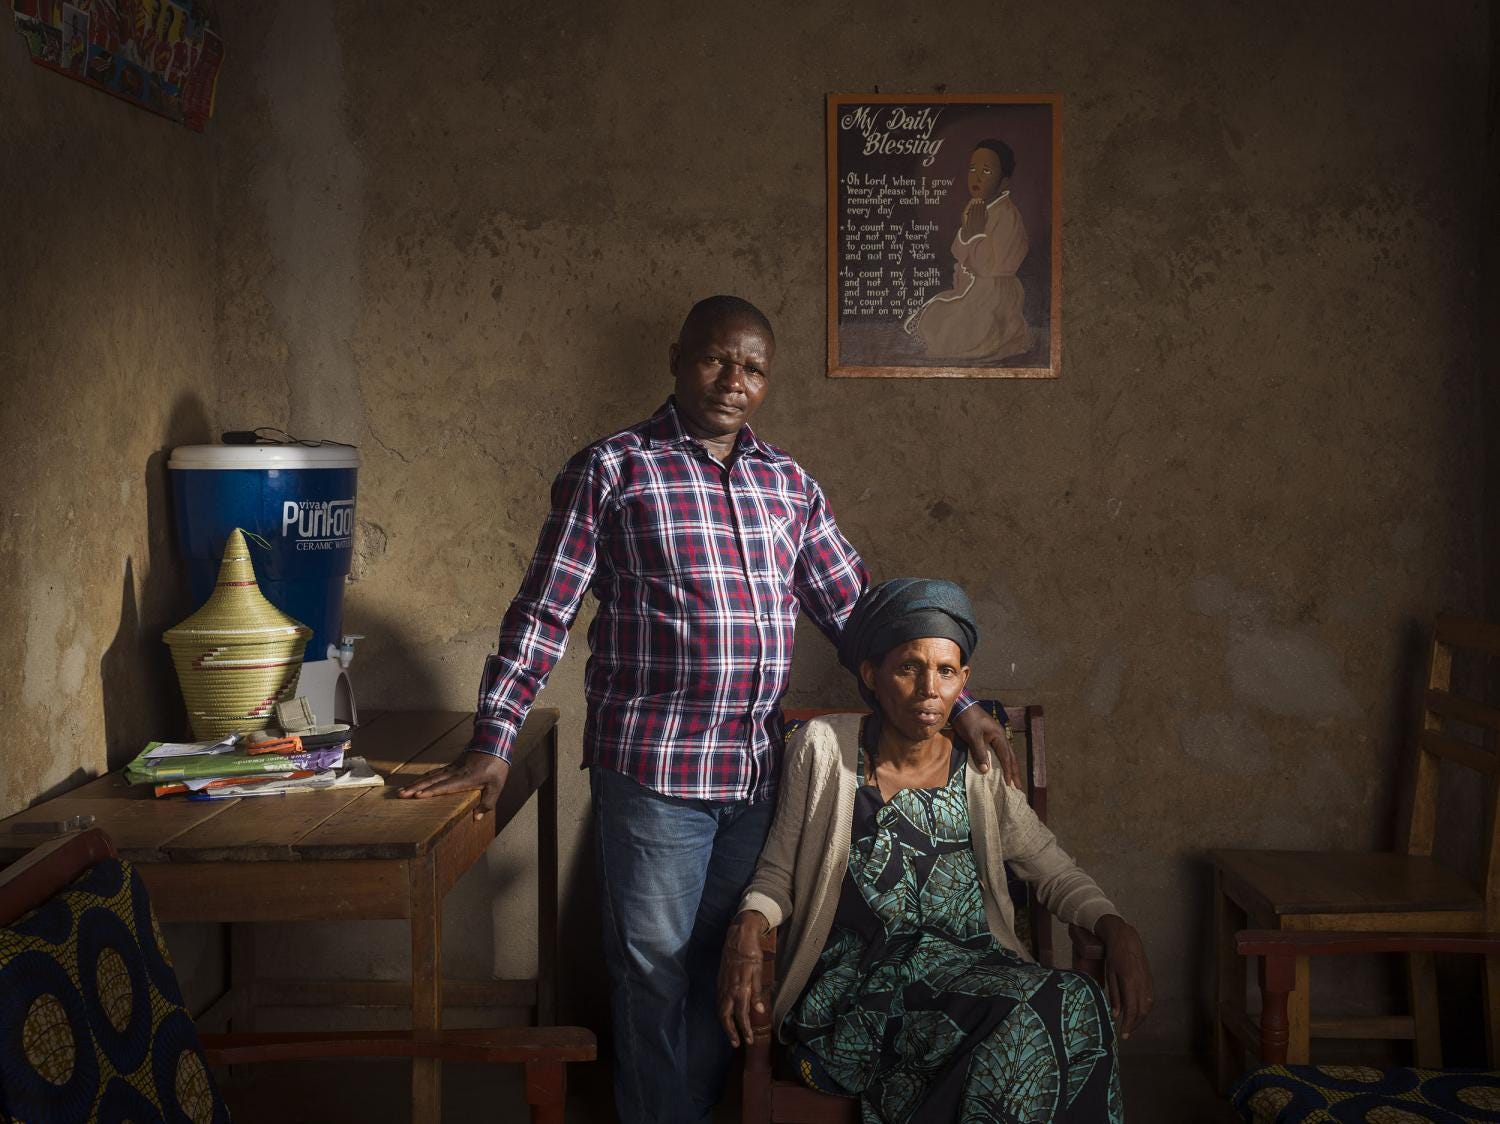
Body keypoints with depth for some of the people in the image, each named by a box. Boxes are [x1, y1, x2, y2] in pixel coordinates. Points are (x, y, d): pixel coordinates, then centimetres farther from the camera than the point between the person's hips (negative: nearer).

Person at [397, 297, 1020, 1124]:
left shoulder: (790, 485, 11)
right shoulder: (613, 470, -2)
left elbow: (854, 611, 13)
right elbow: (543, 612, -4)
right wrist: (492, 743, -11)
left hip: (757, 771, 5)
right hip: (652, 768, -4)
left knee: (725, 964, 14)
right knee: (656, 970, 4)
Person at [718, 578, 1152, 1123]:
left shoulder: (981, 773, 11)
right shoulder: (824, 747, 4)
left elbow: (1056, 873, 17)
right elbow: (778, 872, 9)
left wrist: (1117, 930, -3)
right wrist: (746, 930, -13)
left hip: (973, 969, 4)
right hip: (852, 985, -4)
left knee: (1076, 1008, -29)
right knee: (1032, 1022, -31)